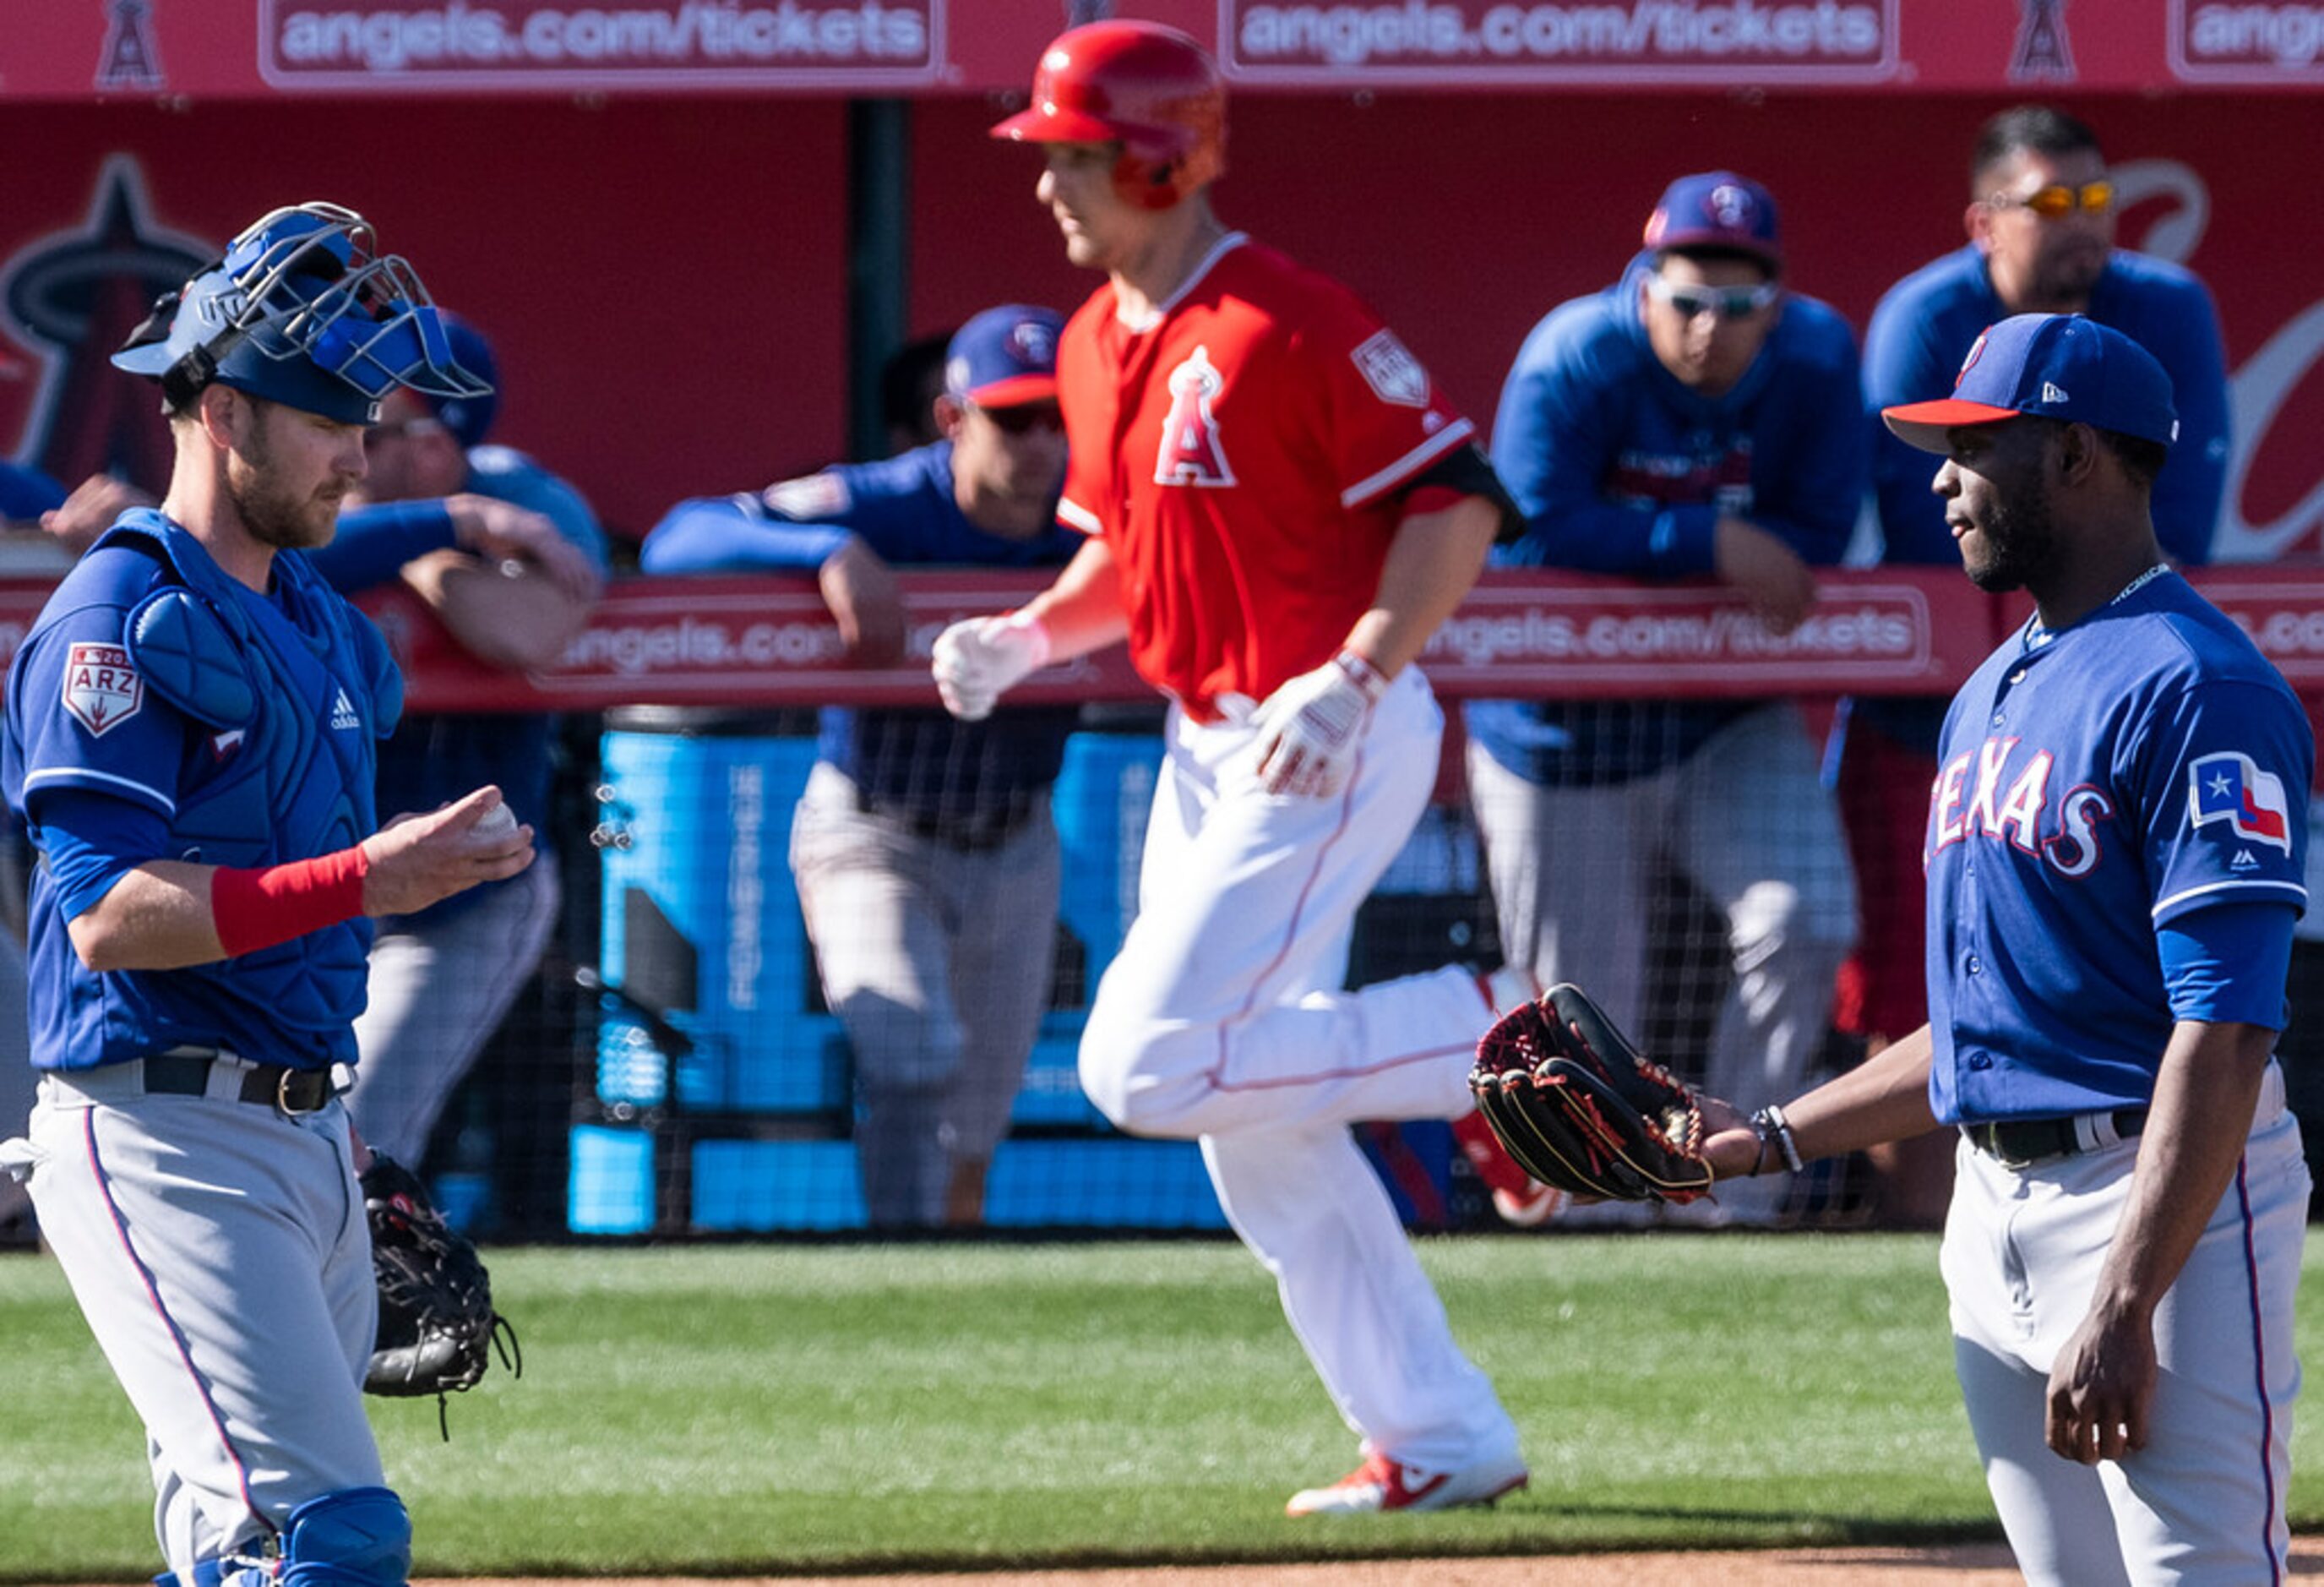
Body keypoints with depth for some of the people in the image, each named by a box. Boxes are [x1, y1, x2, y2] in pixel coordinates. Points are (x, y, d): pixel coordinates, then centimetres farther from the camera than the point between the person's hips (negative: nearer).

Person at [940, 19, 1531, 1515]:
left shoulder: (1285, 323, -17)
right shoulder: (1096, 345, 11)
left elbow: (1457, 498, -18)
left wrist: (1354, 677, -27)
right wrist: (1025, 637, 4)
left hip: (1336, 748, -9)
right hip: (1208, 753, 9)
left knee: (1152, 1068, -18)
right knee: (1257, 1141, 9)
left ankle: (1488, 1032, -4)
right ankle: (1440, 1438, 16)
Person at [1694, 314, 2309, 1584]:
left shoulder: (2193, 688, -13)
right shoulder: (1993, 696, 17)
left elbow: (2224, 1034, -20)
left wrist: (2125, 1308, -26)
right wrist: (1775, 1137, 21)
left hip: (2165, 1207, -9)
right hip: (1994, 1210, 9)